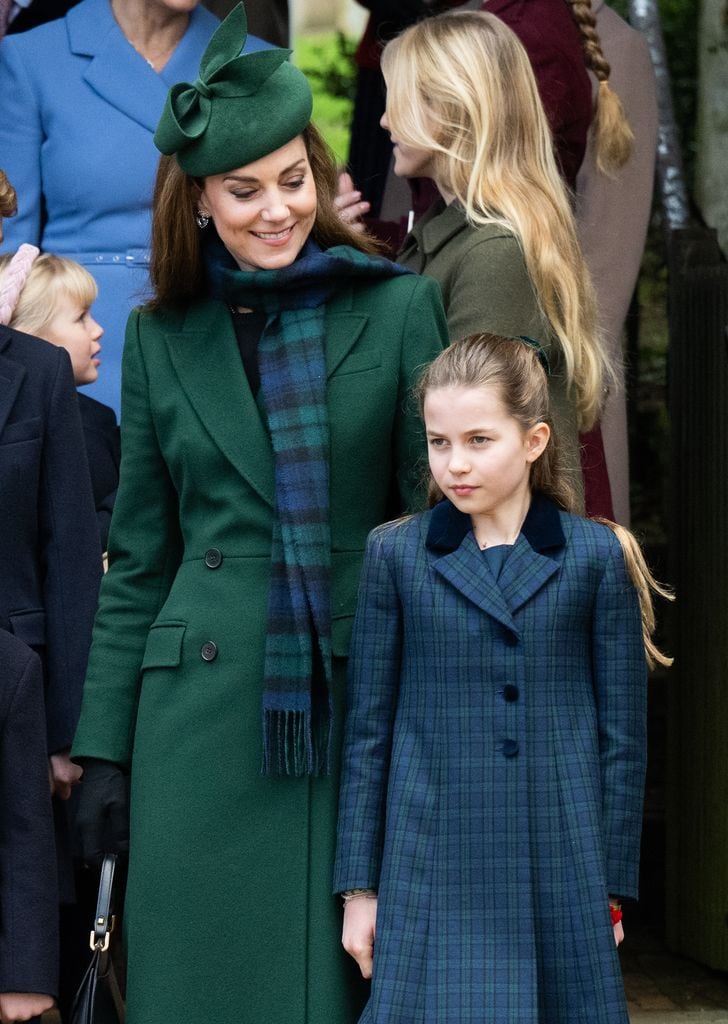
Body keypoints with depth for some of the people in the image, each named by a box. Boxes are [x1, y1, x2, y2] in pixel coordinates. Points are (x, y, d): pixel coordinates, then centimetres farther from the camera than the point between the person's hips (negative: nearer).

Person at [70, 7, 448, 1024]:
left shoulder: (399, 309, 2)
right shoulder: (161, 338, 9)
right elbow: (137, 560, 11)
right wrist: (104, 744, 7)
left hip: (357, 708, -1)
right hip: (201, 712, 2)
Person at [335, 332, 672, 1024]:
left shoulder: (596, 557, 2)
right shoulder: (396, 554, 3)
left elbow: (622, 736, 5)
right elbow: (367, 732, 6)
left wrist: (612, 885, 5)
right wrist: (359, 887, 4)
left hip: (560, 876, 0)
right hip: (433, 878, 0)